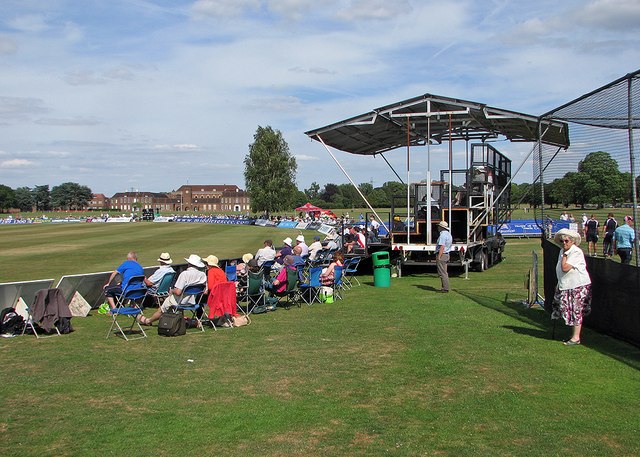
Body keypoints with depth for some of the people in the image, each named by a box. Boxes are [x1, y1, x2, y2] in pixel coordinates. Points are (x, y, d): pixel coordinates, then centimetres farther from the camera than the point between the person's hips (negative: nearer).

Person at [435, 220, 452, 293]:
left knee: (442, 273, -7)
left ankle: (445, 288, -6)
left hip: (441, 255, -11)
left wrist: (438, 257, -24)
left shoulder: (443, 235, -17)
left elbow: (442, 247, -24)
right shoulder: (448, 234, 16)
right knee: (444, 272, 14)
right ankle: (445, 287, 18)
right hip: (446, 254, 11)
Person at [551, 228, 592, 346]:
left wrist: (565, 255, -15)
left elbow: (565, 268, -26)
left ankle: (576, 338, -1)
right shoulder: (562, 252, 12)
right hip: (566, 286, 9)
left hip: (578, 286, -9)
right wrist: (559, 284, 21)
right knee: (570, 311, 11)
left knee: (576, 311, -5)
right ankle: (574, 335, 19)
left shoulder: (576, 252, -16)